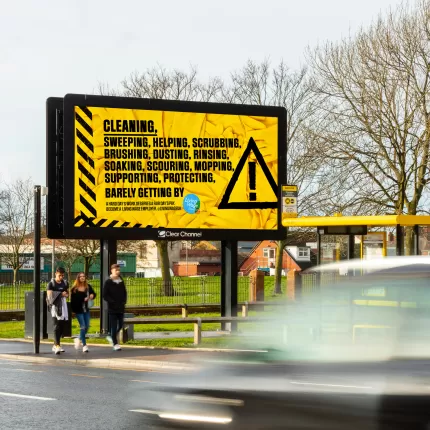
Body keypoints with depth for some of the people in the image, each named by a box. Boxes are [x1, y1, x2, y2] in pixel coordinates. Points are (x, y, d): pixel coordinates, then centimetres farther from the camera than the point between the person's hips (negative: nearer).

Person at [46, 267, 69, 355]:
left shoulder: (65, 283, 13)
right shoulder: (51, 284, -5)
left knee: (62, 326, 8)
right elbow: (50, 295, -12)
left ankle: (55, 345, 20)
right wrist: (61, 294, -11)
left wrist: (66, 295, -1)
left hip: (63, 305, 6)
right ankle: (57, 346, -21)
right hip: (55, 306, -6)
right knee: (56, 326, -14)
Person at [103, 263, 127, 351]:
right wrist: (113, 302, -16)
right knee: (114, 326, -4)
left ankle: (112, 337, 31)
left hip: (121, 307, 5)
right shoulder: (108, 282, -6)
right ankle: (115, 344, 2)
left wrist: (124, 301, 2)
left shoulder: (121, 281, 10)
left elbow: (124, 293, 18)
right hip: (112, 308, -5)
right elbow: (105, 295, -9)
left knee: (120, 325, 8)